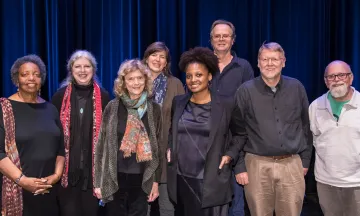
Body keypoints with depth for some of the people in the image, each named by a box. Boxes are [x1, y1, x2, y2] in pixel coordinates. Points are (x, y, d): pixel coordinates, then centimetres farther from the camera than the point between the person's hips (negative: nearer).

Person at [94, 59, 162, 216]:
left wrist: (156, 180, 2)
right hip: (115, 178, -1)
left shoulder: (154, 109, 1)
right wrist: (98, 181, -2)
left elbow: (157, 146, 5)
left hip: (142, 179, 1)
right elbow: (102, 144, 0)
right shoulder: (113, 107, -2)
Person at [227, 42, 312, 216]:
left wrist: (305, 160, 9)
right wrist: (240, 166, -3)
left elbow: (306, 127, 10)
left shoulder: (297, 88, 3)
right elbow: (238, 132, 0)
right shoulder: (245, 91, -3)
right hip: (257, 165, -1)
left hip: (291, 165, 2)